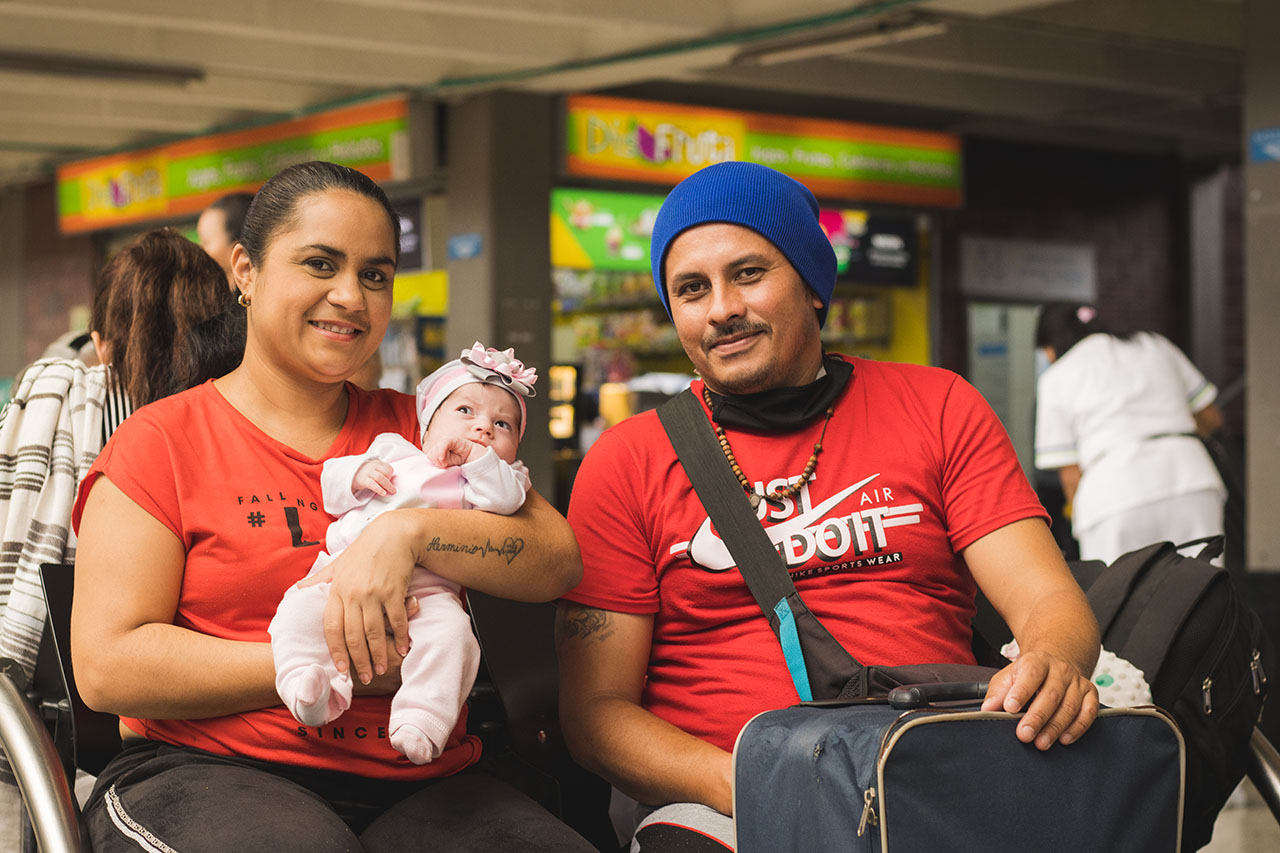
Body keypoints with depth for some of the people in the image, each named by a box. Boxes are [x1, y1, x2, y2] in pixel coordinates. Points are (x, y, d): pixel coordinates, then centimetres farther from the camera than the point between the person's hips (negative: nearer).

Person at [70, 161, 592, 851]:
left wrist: (410, 531, -14)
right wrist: (331, 669, -10)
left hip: (420, 788, 3)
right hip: (209, 772, -3)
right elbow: (108, 666, -6)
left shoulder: (414, 430, 18)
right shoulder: (162, 441, 6)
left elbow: (558, 561, 4)